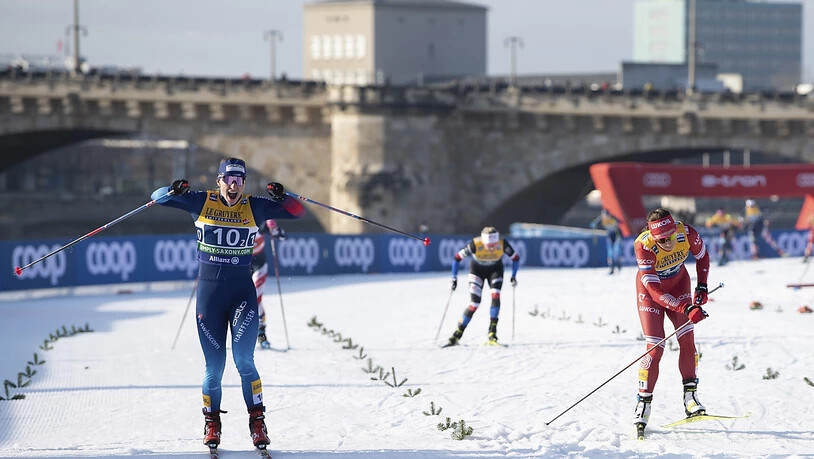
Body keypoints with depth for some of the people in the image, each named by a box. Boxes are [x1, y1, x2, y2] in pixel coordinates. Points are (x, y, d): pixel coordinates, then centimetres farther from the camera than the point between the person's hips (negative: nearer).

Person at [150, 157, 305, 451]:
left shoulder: (254, 207, 1)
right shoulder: (201, 203, 0)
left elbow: (297, 212, 2)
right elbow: (158, 198, 4)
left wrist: (282, 197, -19)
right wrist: (174, 191, -19)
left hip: (242, 291, 0)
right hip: (208, 291, 0)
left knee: (243, 359, -14)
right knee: (214, 367, 2)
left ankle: (257, 421, -4)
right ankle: (212, 423, 21)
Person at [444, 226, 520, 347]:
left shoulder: (503, 244, -29)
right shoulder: (475, 245, -34)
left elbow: (515, 258, -11)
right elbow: (457, 257, -21)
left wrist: (514, 275, -18)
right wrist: (454, 277, -21)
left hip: (495, 269, 1)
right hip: (477, 270, -1)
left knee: (495, 296, -23)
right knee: (474, 304, -12)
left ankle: (492, 334, -19)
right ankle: (457, 334, 3)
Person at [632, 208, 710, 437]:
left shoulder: (687, 233, -27)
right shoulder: (643, 246, -37)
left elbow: (702, 256, -2)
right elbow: (655, 291, -38)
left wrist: (702, 287, -9)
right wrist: (687, 308, -46)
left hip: (679, 284, 3)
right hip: (650, 291, -3)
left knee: (687, 338, -10)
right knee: (655, 347, -12)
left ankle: (690, 396, -3)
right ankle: (643, 403, -3)